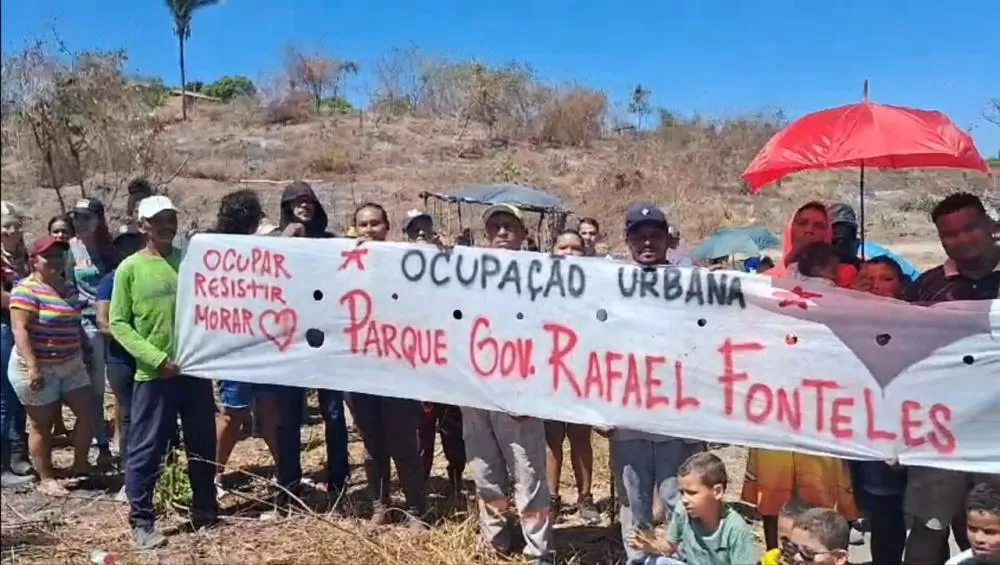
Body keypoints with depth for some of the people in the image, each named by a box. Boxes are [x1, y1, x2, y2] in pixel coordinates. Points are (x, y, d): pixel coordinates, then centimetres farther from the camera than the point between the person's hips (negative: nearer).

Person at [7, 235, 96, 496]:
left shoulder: (68, 288, 9)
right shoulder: (26, 289, -15)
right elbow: (20, 329, -21)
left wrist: (86, 350, 19)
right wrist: (32, 367, -26)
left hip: (71, 365, 7)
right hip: (38, 369, -7)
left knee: (87, 415, 6)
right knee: (42, 425, 3)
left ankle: (80, 465, 24)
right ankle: (46, 479, 17)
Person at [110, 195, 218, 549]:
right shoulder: (130, 268, -2)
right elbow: (118, 324, -5)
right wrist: (156, 358, -14)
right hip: (153, 375, -3)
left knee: (203, 447, 12)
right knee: (146, 450, 3)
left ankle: (204, 511, 27)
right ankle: (141, 522, 17)